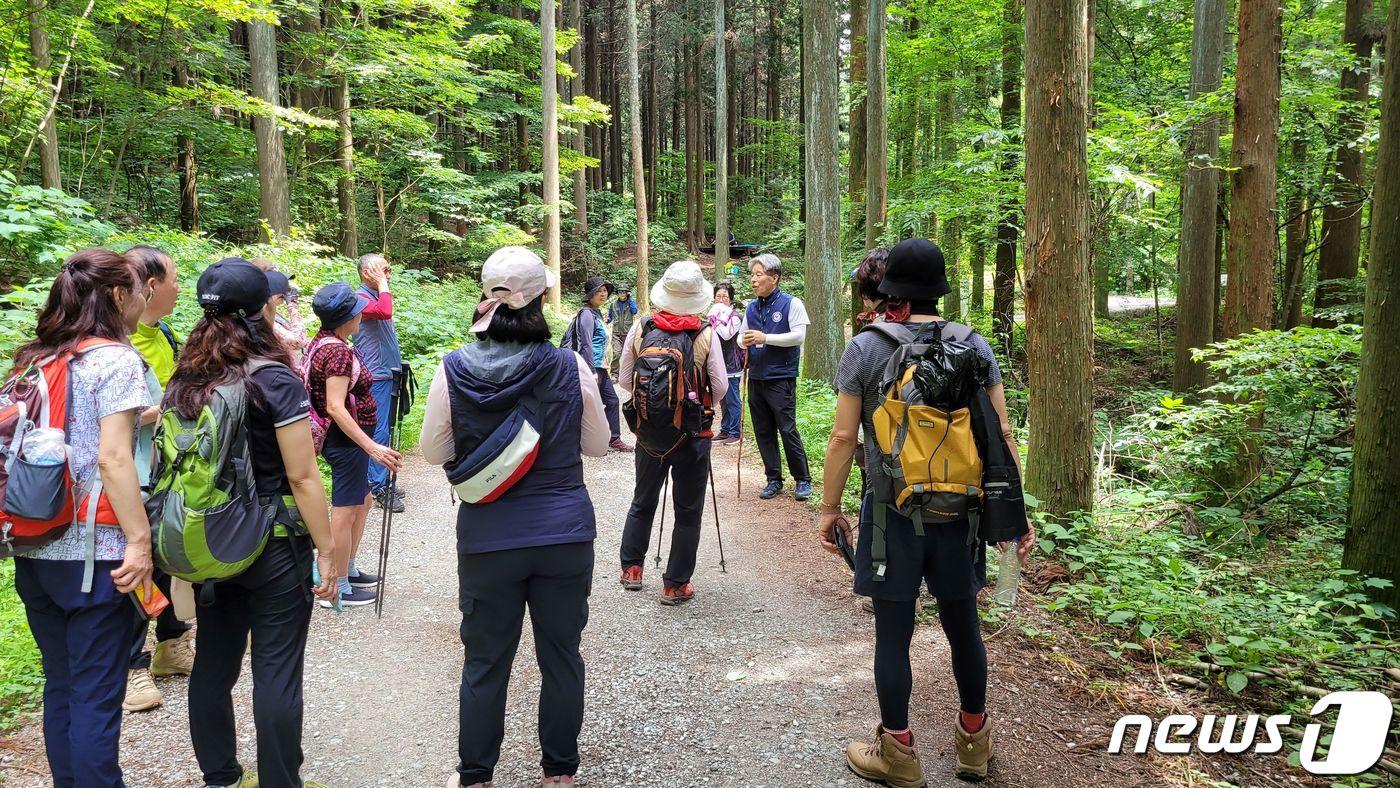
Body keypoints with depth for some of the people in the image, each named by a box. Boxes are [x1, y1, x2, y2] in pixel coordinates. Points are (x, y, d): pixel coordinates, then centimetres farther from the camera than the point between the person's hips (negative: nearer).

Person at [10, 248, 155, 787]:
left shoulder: (31, 360, 12)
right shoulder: (115, 358, -11)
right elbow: (112, 459, -18)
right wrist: (140, 541, -17)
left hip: (34, 551, 8)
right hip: (91, 553, -7)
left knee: (60, 688, 17)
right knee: (96, 698, 1)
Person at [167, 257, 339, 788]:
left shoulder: (184, 382, 3)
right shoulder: (275, 379, -15)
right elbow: (302, 477, -16)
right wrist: (327, 550, -9)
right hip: (273, 544, -6)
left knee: (213, 663, 16)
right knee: (276, 672, 4)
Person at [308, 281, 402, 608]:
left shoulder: (321, 342, 9)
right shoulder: (340, 352, -23)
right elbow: (336, 407, -29)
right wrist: (372, 447, -33)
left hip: (337, 436, 10)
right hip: (346, 438, -10)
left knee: (362, 502, 22)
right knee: (345, 510, -1)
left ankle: (348, 569, 34)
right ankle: (338, 588, 9)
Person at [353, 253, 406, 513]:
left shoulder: (378, 295, 16)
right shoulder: (360, 297, -13)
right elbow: (384, 311, -34)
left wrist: (397, 365, 22)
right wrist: (382, 284, -20)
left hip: (388, 372, 9)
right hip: (375, 375, -9)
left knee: (385, 429, 13)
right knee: (378, 431, -6)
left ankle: (382, 480, 21)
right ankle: (379, 489, -1)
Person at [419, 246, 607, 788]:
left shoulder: (453, 371, -11)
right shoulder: (571, 367, -11)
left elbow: (433, 453, 1)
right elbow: (597, 446, 2)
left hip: (488, 537, 0)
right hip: (566, 533, 0)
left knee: (485, 662, 15)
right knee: (561, 656, 16)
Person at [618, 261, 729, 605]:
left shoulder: (640, 329, -4)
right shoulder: (706, 334, -11)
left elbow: (624, 380, 3)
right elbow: (720, 388, -7)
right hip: (693, 433, -3)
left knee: (643, 501, 22)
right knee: (688, 511, 9)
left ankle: (631, 568, 32)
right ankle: (675, 585, 13)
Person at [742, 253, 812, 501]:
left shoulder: (791, 303, -5)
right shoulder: (751, 308, 12)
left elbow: (798, 335, -14)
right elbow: (743, 336, 19)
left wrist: (766, 338, -20)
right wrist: (744, 341, -6)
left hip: (781, 378, -6)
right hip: (756, 378, 6)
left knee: (788, 430, -4)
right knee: (763, 432, 9)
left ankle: (803, 480, 9)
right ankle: (773, 479, 21)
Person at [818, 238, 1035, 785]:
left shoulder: (864, 349, -7)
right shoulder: (975, 346, 1)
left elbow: (843, 438, -7)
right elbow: (1001, 434, 1)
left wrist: (829, 506, 3)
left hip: (893, 514, -3)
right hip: (960, 511, 3)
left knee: (893, 634, 8)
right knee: (963, 627, 17)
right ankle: (974, 742, 34)